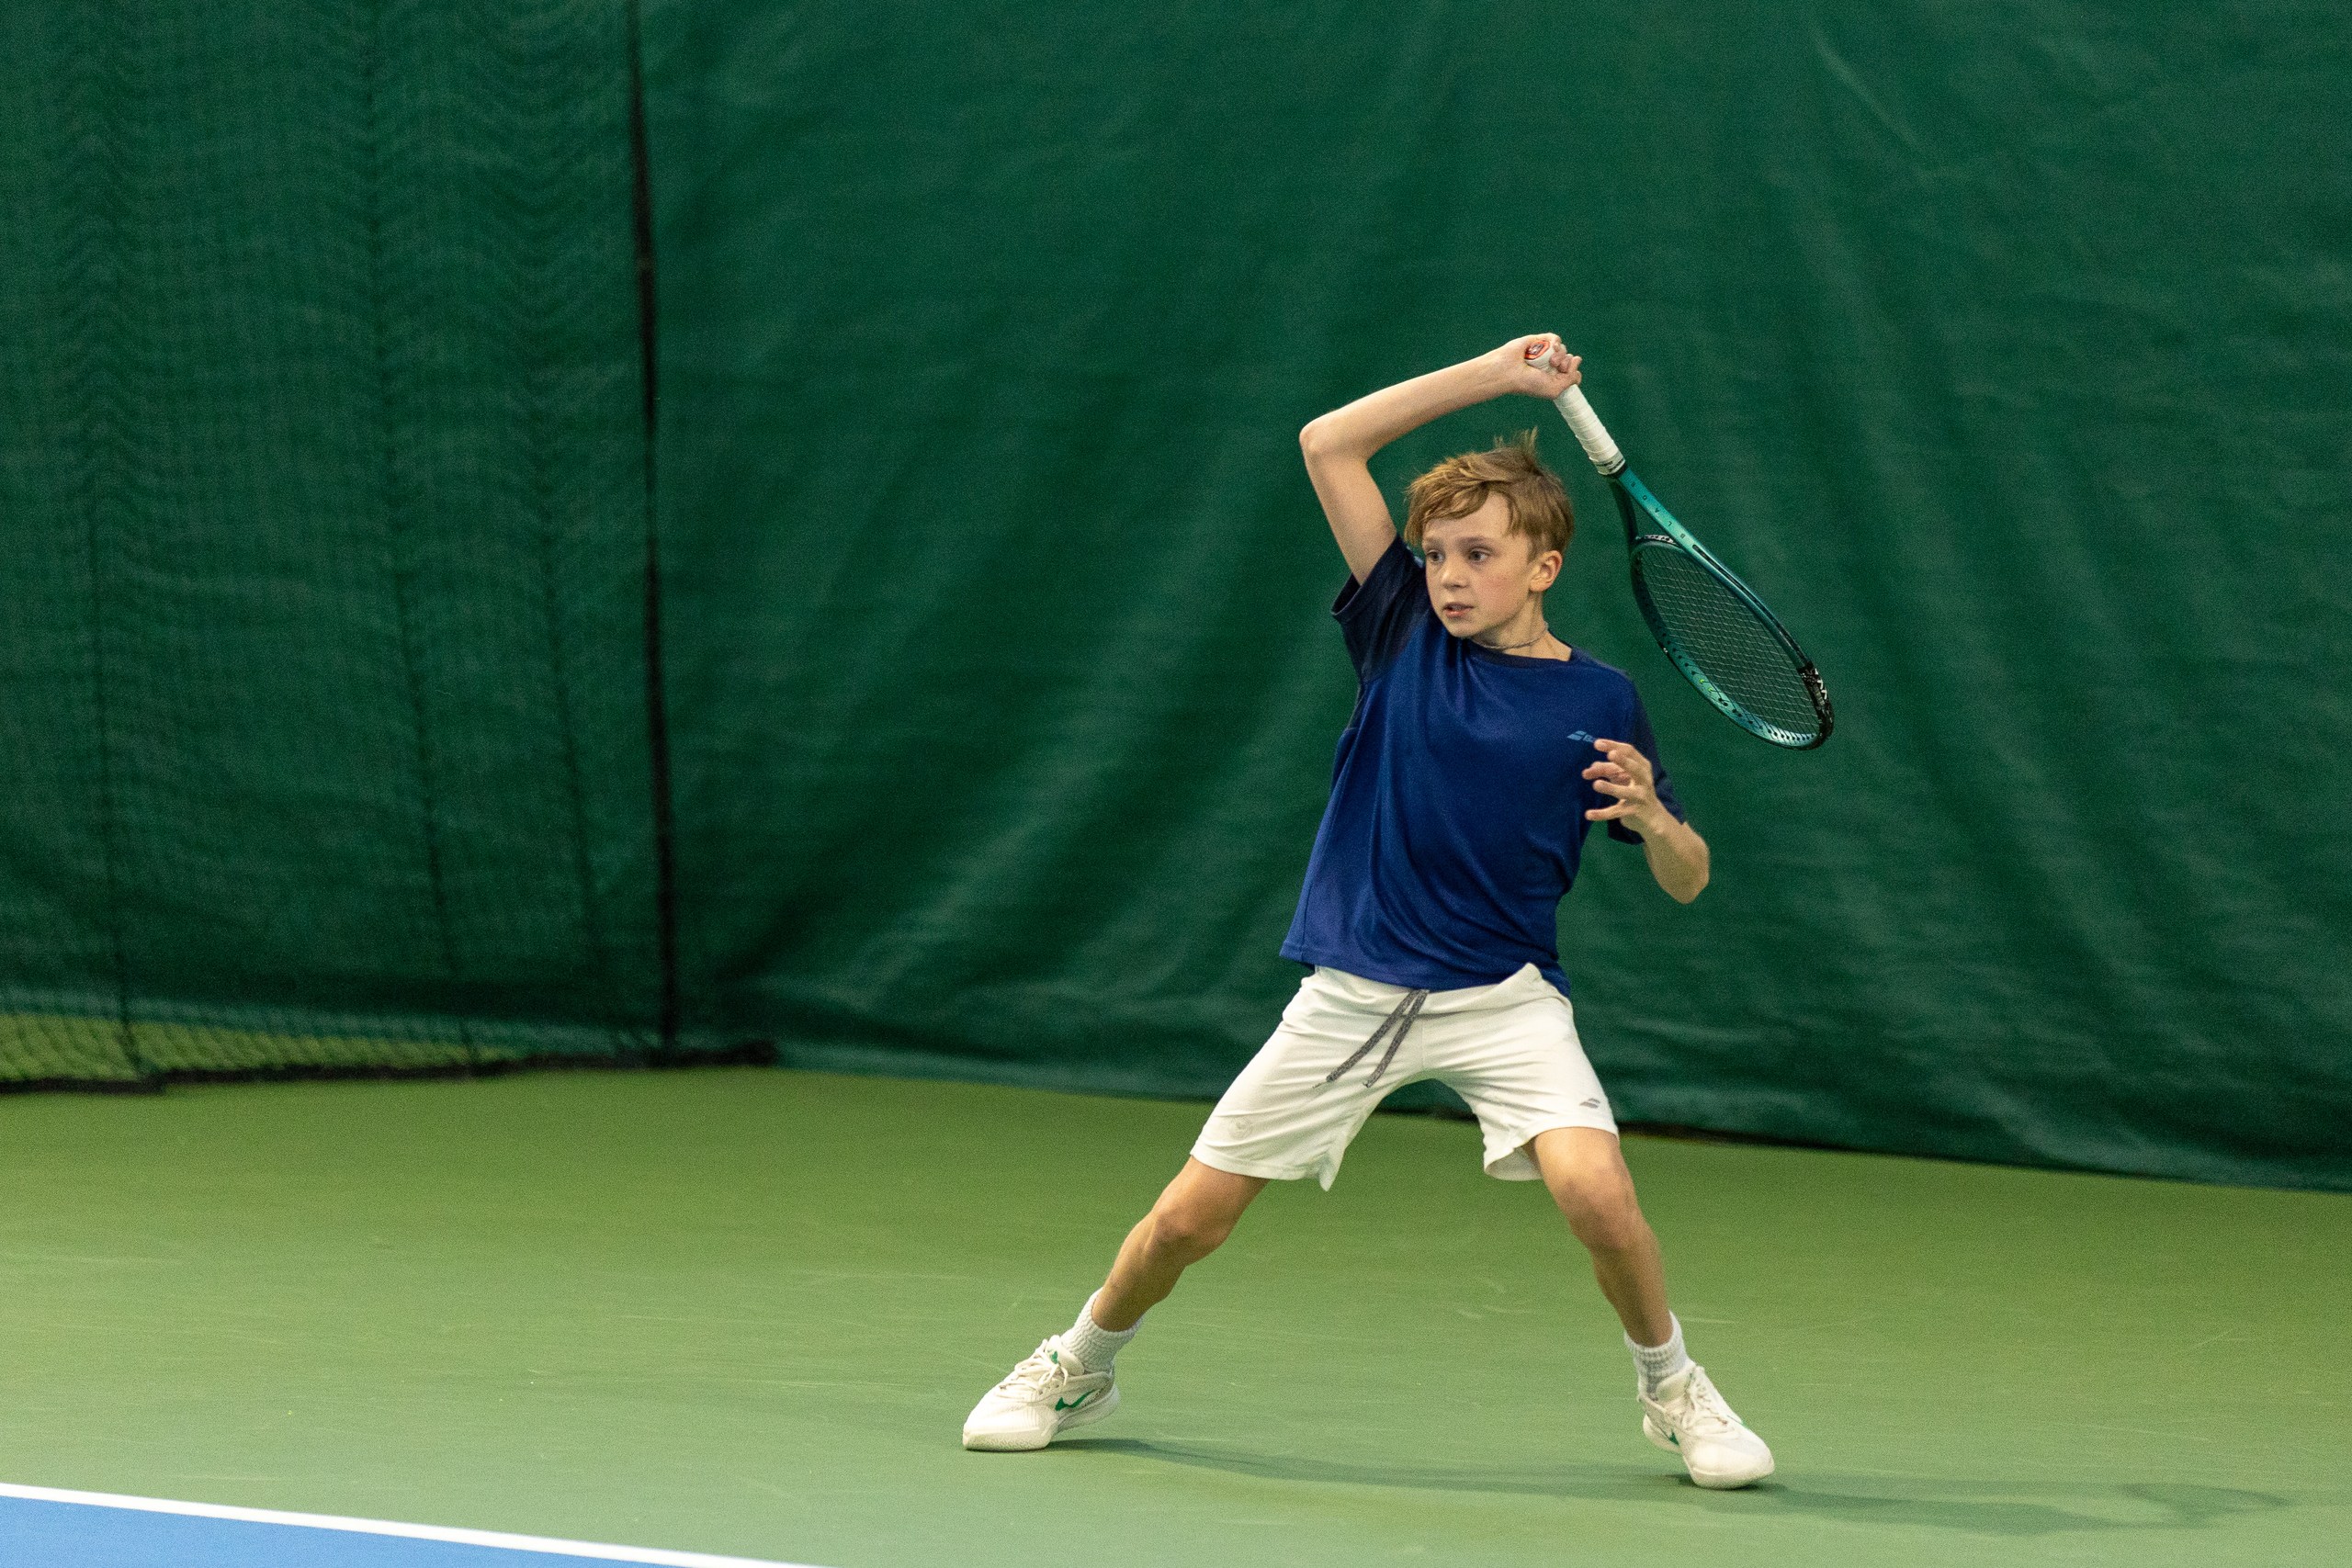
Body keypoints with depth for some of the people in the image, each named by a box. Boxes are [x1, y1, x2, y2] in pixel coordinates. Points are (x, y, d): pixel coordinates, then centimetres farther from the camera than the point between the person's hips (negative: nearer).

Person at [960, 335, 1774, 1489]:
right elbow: (1329, 445, -3)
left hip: (1503, 997, -1)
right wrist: (1490, 376, -8)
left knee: (1597, 1192, -25)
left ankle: (1673, 1391, 2)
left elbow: (1684, 880, 3)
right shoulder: (1406, 634, 0)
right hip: (1352, 993, 2)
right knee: (1188, 1220, 4)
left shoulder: (1595, 702, -3)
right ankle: (1077, 1369, 34)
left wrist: (1651, 818, -20)